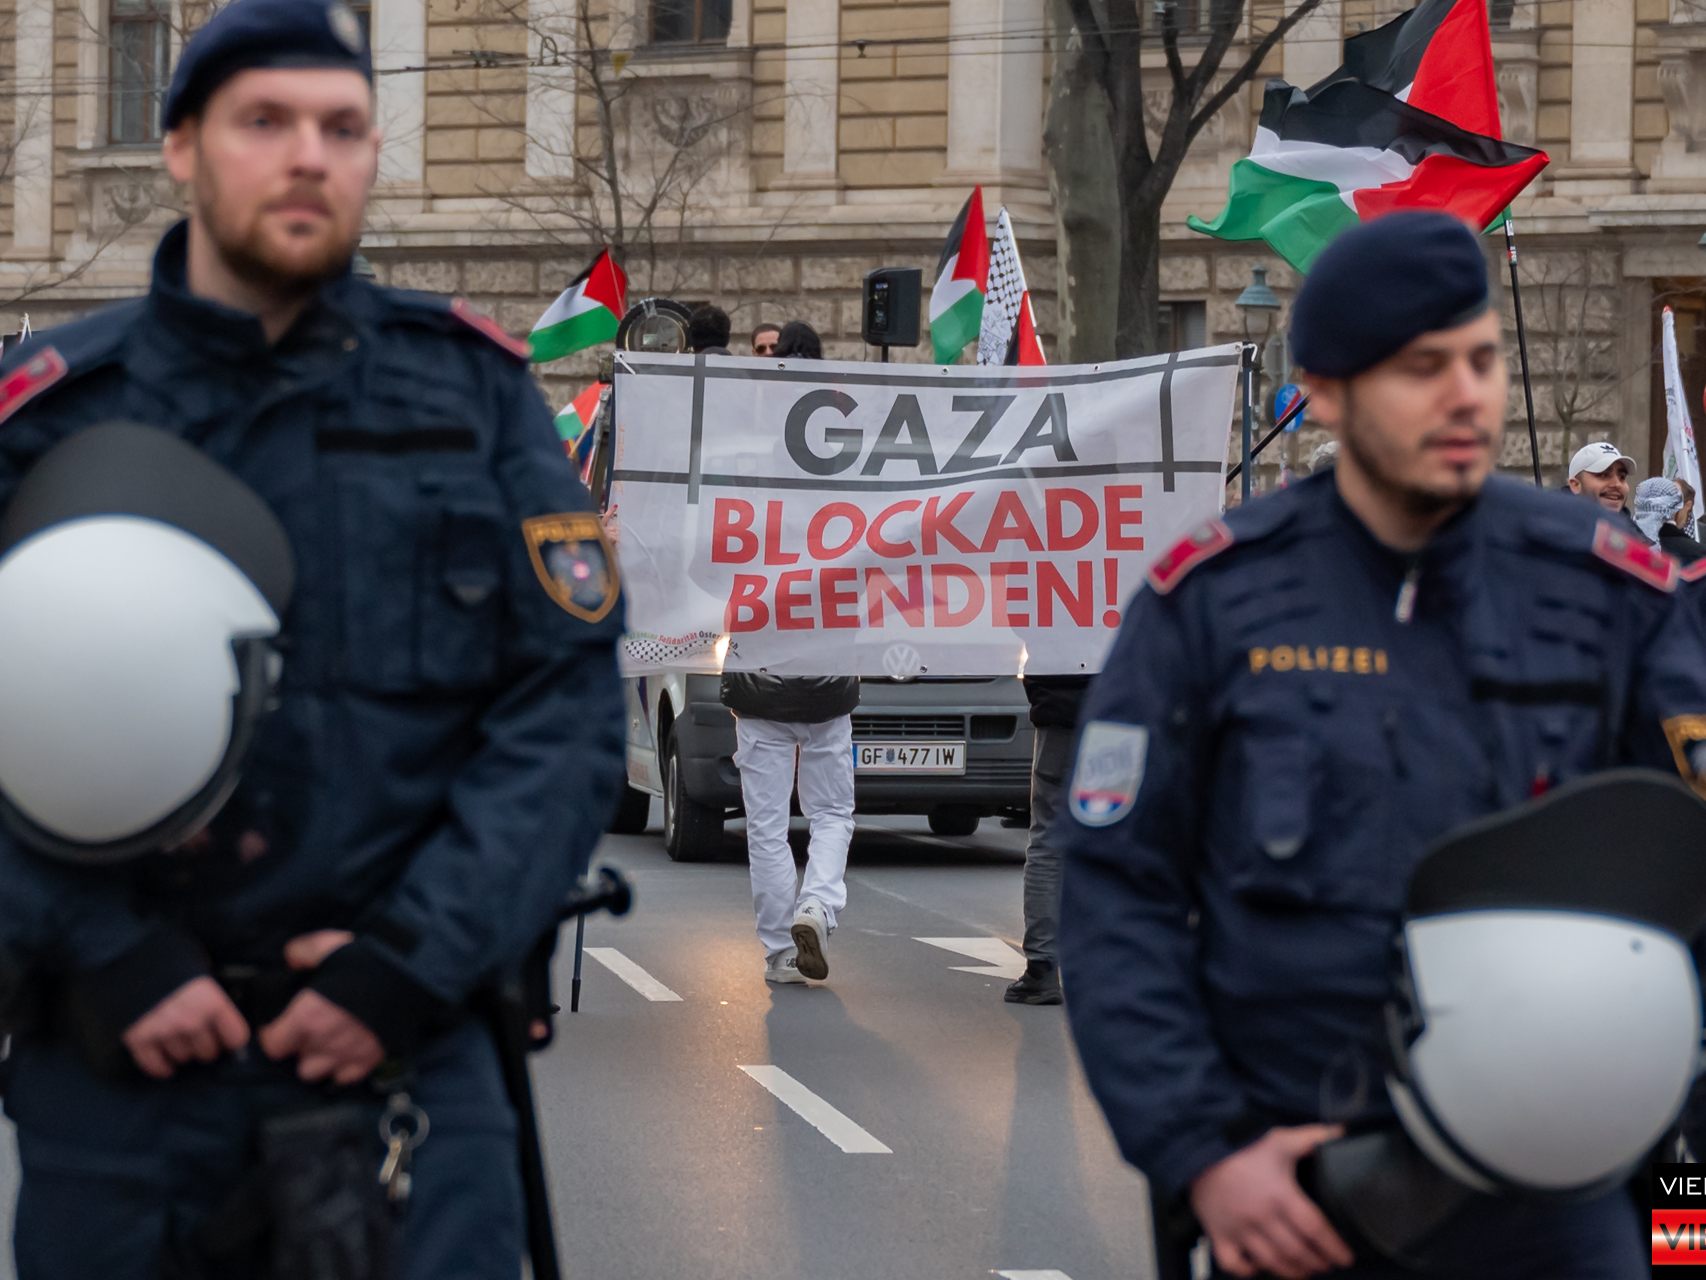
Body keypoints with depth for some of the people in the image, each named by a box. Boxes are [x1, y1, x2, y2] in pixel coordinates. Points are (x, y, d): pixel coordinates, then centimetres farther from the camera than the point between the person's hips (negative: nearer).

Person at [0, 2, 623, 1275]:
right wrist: (104, 955, -12)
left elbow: (567, 710, 0)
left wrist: (413, 964, -9)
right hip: (115, 1064, 0)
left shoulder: (472, 393, 6)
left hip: (402, 1052, 0)